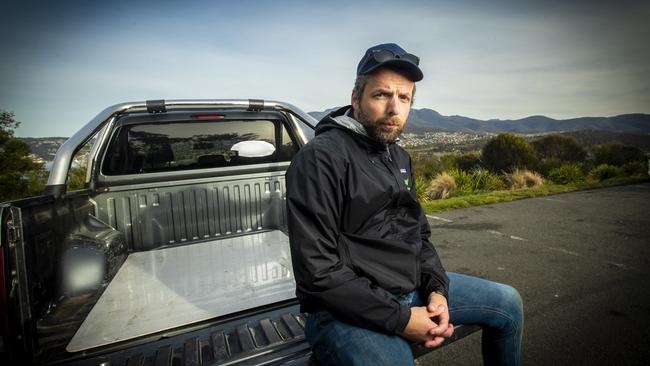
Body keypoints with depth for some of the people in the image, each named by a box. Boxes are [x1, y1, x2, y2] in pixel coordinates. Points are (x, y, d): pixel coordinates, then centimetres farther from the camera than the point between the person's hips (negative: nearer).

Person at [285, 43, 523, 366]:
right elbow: (318, 271, -22)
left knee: (509, 303, 15)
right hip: (350, 309, -7)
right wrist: (400, 319, -18)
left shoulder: (400, 157, 10)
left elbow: (419, 234, 15)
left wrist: (437, 289, -2)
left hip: (412, 288, 8)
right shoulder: (320, 158, -18)